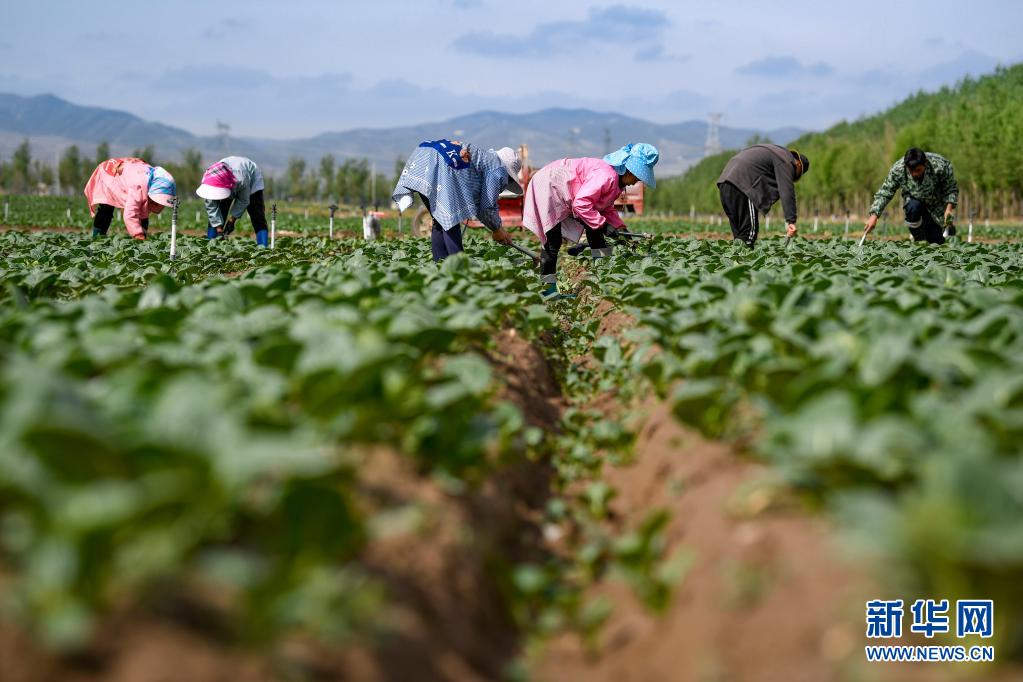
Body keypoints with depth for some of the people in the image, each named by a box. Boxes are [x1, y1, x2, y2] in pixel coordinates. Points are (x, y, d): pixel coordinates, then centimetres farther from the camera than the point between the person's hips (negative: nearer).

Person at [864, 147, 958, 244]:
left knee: (936, 242, -4)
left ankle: (949, 227, 34)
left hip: (936, 204, -1)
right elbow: (884, 193, -21)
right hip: (914, 200, 1)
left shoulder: (940, 166, -30)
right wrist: (874, 215, -32)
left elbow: (952, 190, -18)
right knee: (912, 207, -36)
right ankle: (918, 238, -7)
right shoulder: (898, 170, -26)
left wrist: (949, 208, -34)